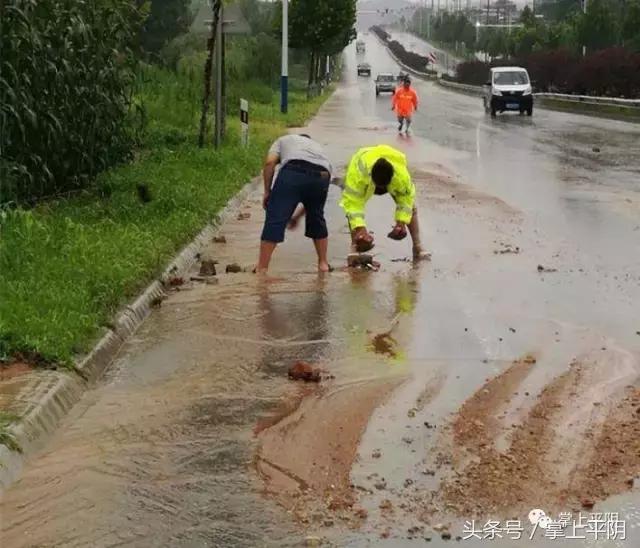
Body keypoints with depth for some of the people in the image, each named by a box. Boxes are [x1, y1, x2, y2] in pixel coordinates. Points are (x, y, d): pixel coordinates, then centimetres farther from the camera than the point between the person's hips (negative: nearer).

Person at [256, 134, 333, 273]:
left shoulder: (284, 140, 35)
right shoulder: (318, 146, 42)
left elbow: (269, 162, 12)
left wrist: (267, 191, 18)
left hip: (293, 171, -3)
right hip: (322, 175, 4)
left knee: (275, 219, 1)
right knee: (317, 218, 26)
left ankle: (262, 268, 0)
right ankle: (323, 263, 31)